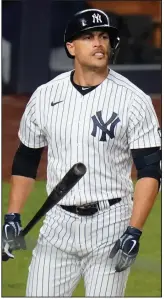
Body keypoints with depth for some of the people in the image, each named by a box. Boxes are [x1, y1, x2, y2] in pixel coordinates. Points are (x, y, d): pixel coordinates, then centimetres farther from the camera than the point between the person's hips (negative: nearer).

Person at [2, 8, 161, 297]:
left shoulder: (134, 100, -6)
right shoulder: (45, 96, 4)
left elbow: (149, 172, -7)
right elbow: (26, 159, 15)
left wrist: (134, 232, -16)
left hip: (111, 223, -3)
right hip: (59, 224, 3)